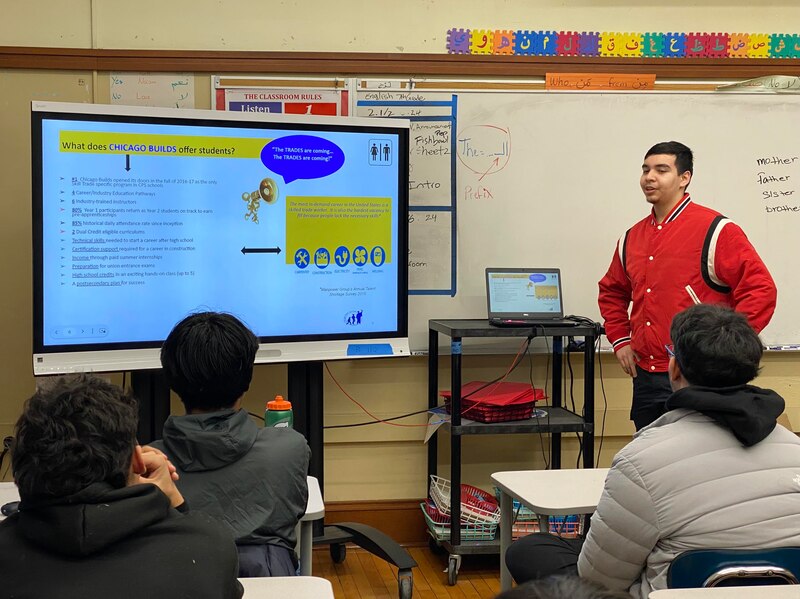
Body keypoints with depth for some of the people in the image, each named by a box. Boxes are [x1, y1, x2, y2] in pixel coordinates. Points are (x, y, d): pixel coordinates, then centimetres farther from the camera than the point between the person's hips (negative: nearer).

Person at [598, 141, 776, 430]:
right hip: (645, 378, 6)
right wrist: (620, 341, 15)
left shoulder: (715, 231, -8)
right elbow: (612, 291, 27)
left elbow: (761, 289, -12)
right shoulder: (631, 238, 12)